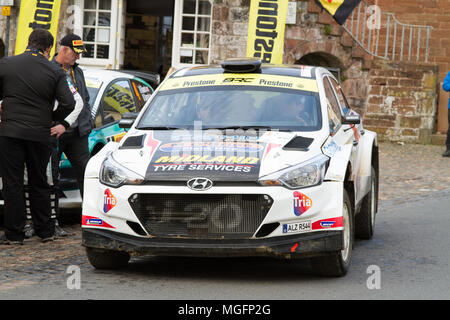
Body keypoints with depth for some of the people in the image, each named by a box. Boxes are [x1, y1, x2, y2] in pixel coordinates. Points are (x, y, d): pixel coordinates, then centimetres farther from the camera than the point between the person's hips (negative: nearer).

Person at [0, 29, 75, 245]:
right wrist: (54, 119, 11)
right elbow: (68, 104, -6)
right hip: (40, 134, 1)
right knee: (39, 183, 14)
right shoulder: (55, 72, -1)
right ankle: (45, 230, 18)